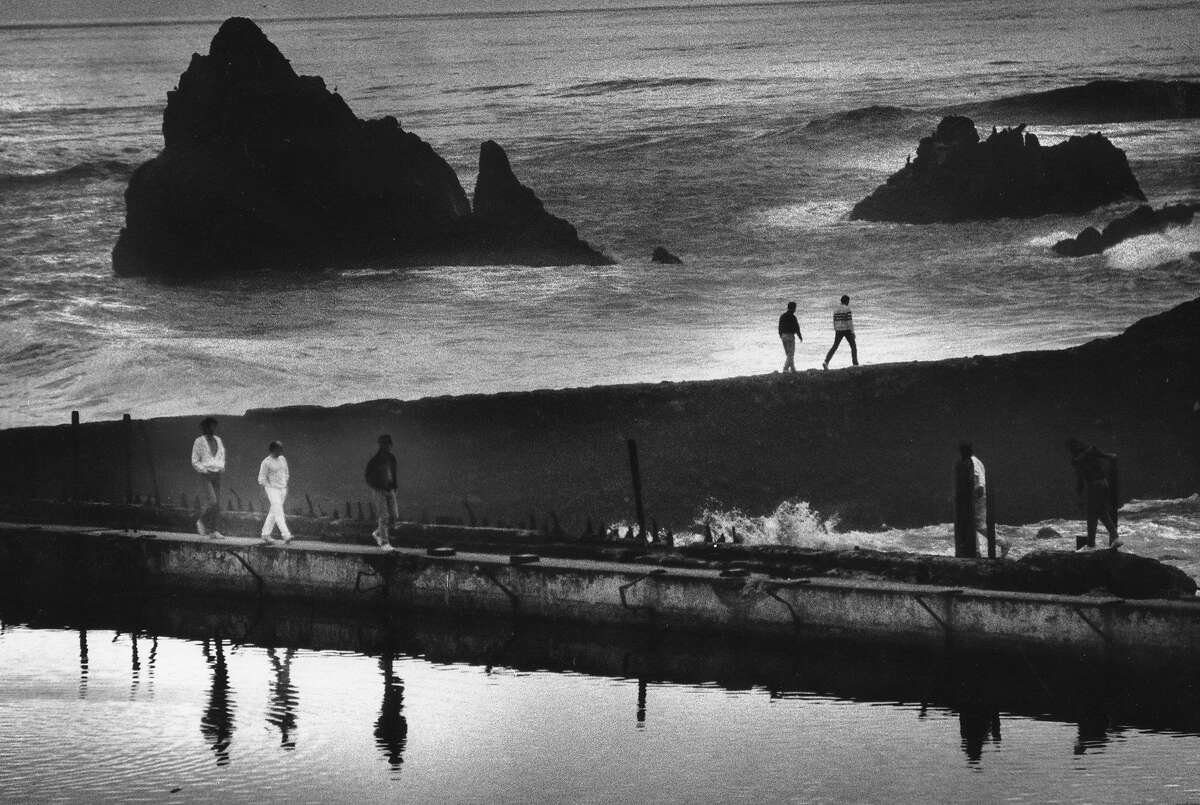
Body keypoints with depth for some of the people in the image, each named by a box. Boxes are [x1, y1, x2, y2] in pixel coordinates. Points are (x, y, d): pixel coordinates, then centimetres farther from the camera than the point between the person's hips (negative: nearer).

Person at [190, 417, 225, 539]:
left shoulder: (218, 440, 13)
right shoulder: (199, 441, -3)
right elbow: (195, 461, -2)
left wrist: (222, 467, 8)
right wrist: (204, 470, -13)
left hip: (217, 475, 6)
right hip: (205, 476, -6)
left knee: (217, 504, 1)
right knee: (212, 501, -19)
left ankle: (212, 531, 5)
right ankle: (201, 522, 3)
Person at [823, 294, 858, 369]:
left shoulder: (836, 309, 8)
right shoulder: (847, 308, -13)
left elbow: (835, 322, 13)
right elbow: (849, 321, -17)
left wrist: (836, 332, 20)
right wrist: (853, 332, -14)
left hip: (839, 331, 5)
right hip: (847, 330, -5)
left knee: (834, 347, 7)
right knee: (853, 346, 11)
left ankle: (826, 362, -9)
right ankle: (855, 364, 9)